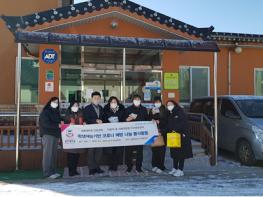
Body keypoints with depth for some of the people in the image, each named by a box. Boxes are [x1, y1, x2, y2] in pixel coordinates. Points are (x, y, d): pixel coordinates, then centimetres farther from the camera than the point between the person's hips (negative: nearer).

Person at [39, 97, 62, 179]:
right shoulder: (45, 112, -3)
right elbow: (46, 123, -15)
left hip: (55, 135, 7)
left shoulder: (56, 112, 20)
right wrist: (58, 125, -18)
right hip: (48, 135, -7)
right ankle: (47, 172, -5)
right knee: (48, 153, -7)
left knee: (54, 154, 7)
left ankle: (53, 171, 12)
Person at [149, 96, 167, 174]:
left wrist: (159, 122, -11)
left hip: (162, 132, -3)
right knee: (154, 149, 4)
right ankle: (155, 165, 16)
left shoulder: (164, 111, 2)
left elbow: (166, 121, 0)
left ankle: (161, 166, 3)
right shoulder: (152, 110, 11)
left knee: (161, 150, -3)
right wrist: (152, 114, -8)